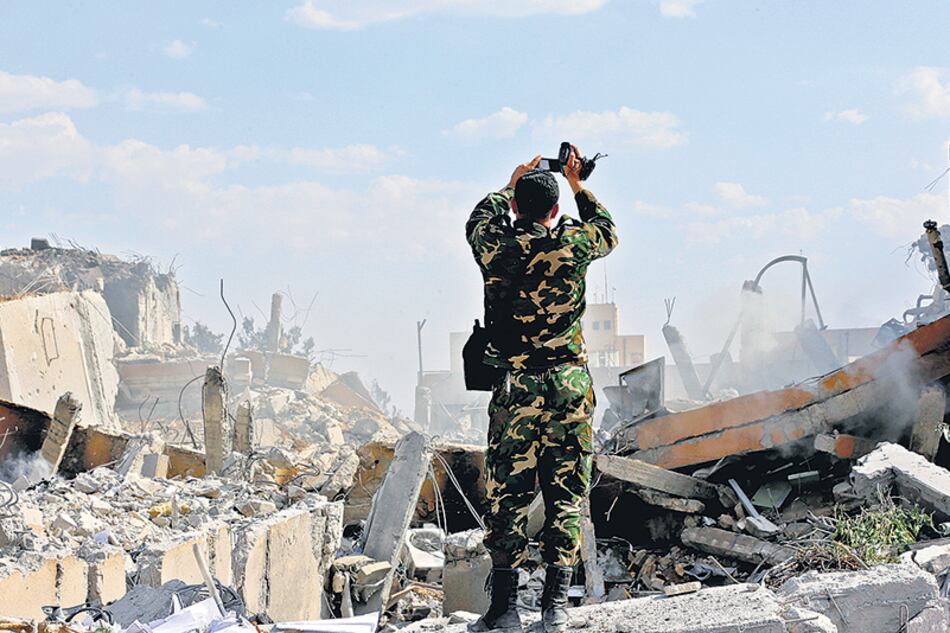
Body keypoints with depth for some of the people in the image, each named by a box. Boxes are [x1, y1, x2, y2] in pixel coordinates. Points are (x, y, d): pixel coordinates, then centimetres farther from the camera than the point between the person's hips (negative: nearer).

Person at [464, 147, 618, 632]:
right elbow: (608, 232, 21)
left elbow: (480, 218, 22)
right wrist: (578, 187, 31)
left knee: (507, 494, 5)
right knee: (565, 493, 6)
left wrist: (511, 185, 35)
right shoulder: (572, 244, -3)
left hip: (514, 387, 0)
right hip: (569, 386, 0)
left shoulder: (494, 246, -4)